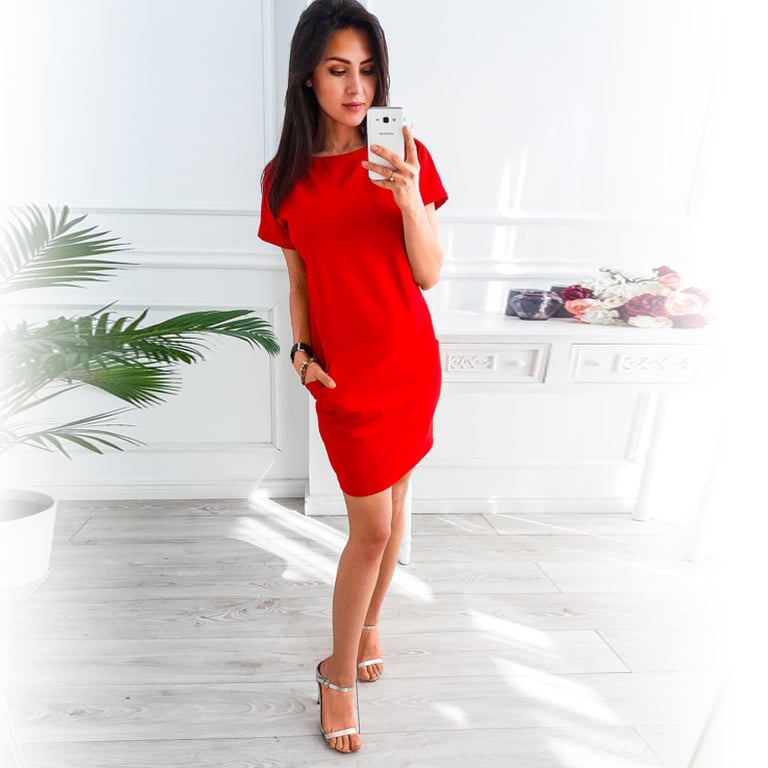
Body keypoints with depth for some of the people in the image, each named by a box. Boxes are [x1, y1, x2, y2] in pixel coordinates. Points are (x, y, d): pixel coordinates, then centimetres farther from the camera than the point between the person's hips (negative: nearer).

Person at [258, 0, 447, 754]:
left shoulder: (403, 157, 1)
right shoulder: (284, 177, 2)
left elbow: (428, 274, -4)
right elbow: (298, 279, 8)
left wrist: (409, 200, -19)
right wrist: (300, 350, -6)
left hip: (413, 363, 2)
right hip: (346, 373, -2)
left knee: (390, 507, 13)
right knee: (372, 527, 1)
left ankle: (367, 625, 41)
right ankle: (339, 672, 27)